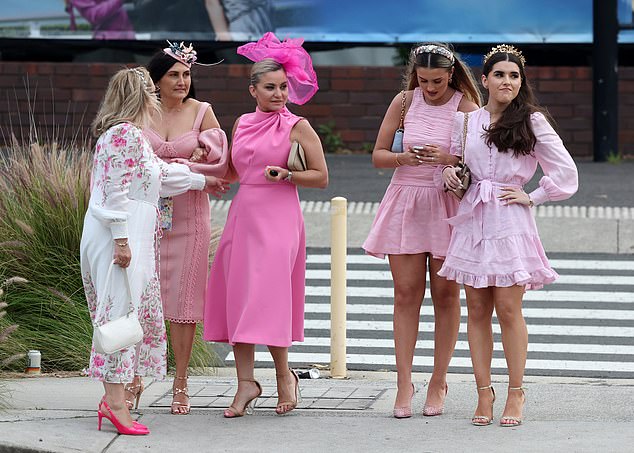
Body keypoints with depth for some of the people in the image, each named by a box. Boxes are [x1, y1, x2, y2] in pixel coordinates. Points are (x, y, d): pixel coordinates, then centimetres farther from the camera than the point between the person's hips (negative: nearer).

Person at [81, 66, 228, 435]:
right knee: (122, 310, -11)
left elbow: (159, 174, 33)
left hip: (130, 235, 10)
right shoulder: (125, 134, -11)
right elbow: (117, 190, -17)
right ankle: (115, 401, -14)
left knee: (141, 315, 8)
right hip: (119, 234, -10)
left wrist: (202, 181, 44)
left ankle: (114, 397, 7)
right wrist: (121, 240, -21)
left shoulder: (130, 134, 21)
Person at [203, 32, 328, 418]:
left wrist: (286, 175, -16)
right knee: (237, 297, 2)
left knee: (268, 296, -11)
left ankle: (284, 374, 7)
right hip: (243, 214, 6)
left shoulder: (297, 127, -2)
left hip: (278, 219, -6)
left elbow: (321, 177, -3)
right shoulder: (243, 124, 13)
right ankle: (247, 382, 7)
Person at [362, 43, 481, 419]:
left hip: (448, 206, -2)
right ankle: (404, 384, 0)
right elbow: (378, 155, 5)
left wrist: (448, 159, -26)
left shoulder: (466, 108, -5)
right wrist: (405, 158, -16)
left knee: (446, 295, 3)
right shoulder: (405, 102, 2)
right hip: (406, 201, 2)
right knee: (406, 294, -1)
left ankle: (439, 382, 12)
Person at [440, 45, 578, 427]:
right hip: (474, 220, 3)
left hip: (510, 221, -3)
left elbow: (565, 172, 2)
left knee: (508, 309, -6)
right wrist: (450, 173, 3)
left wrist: (532, 198, -2)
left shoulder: (532, 121, 1)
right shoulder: (466, 122, 10)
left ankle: (516, 394, 3)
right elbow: (456, 161, 24)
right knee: (477, 310, 3)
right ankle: (484, 392, 8)